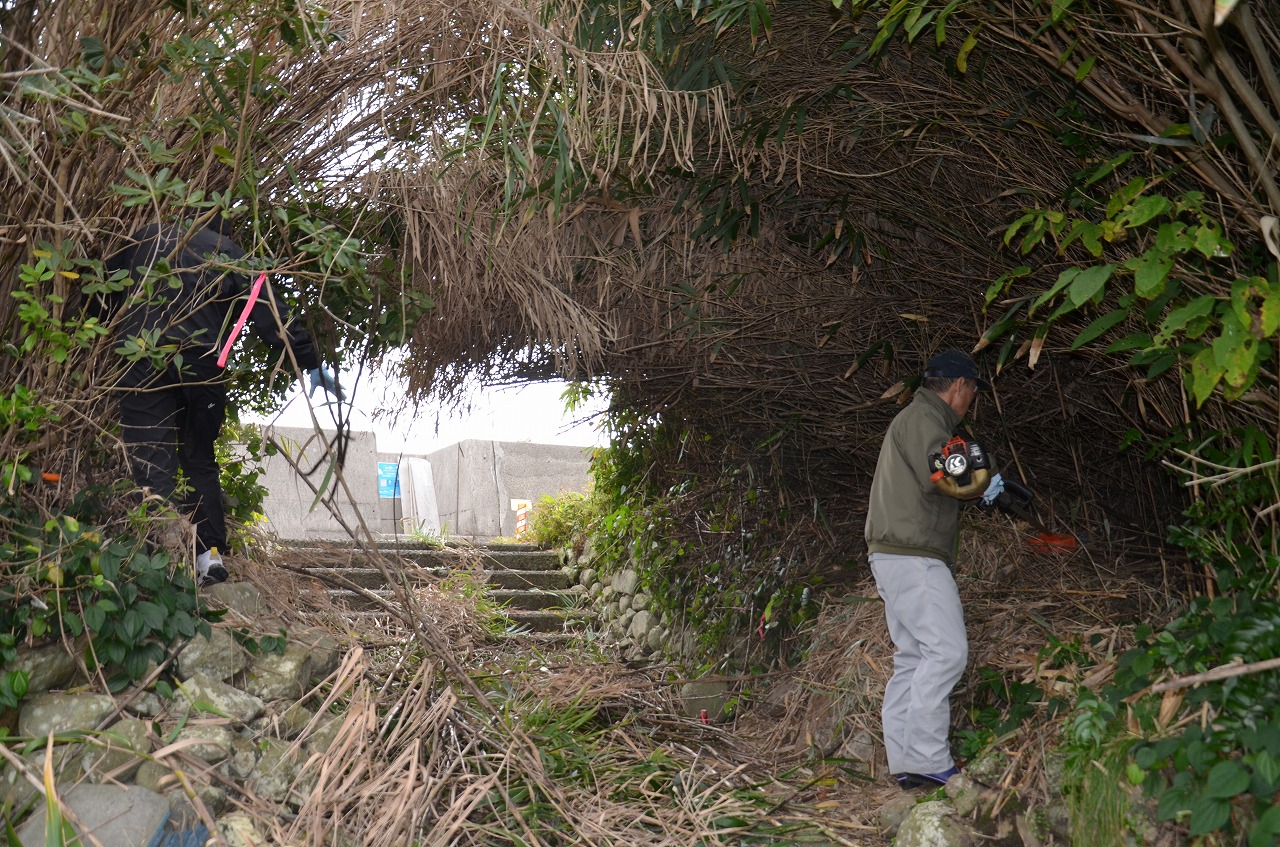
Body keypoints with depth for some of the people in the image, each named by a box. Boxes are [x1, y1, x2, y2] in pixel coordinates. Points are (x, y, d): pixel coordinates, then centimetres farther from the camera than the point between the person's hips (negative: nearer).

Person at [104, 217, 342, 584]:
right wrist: (311, 365, 15)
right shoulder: (231, 254, 15)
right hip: (202, 363, 1)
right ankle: (211, 554, 8)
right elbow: (273, 316, 11)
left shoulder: (146, 238, 18)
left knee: (153, 462, -3)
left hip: (141, 358, -1)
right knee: (200, 460, 15)